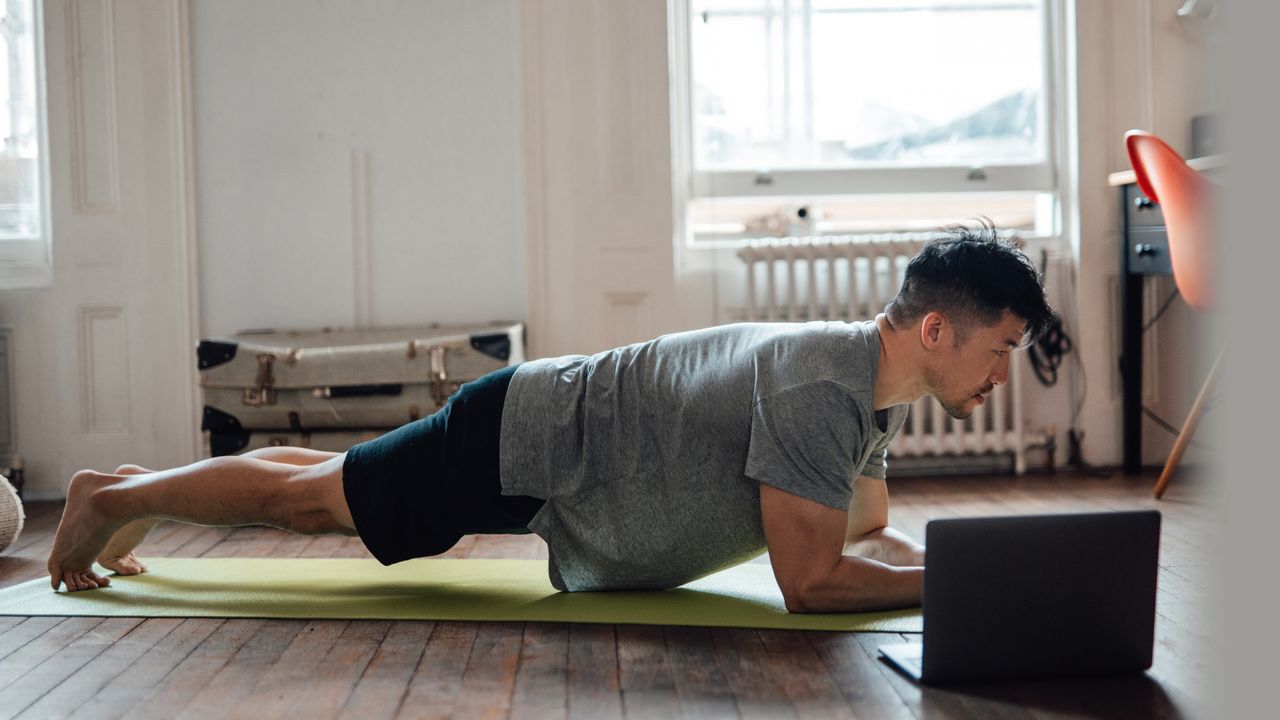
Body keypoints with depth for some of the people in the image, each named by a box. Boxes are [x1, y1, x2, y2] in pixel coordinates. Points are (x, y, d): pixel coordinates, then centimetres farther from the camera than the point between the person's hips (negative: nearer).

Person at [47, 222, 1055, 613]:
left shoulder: (878, 385, -1)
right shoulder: (822, 384, -31)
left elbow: (869, 535, 10)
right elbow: (810, 579, -30)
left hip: (551, 449, 9)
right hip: (531, 442, -9)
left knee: (328, 492, 23)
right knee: (310, 498, 8)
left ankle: (134, 487, 42)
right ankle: (117, 496, 29)